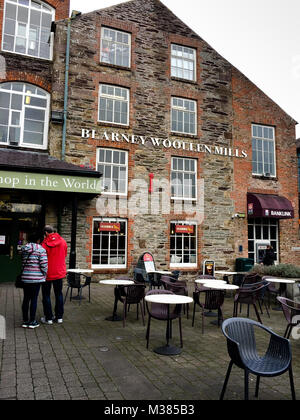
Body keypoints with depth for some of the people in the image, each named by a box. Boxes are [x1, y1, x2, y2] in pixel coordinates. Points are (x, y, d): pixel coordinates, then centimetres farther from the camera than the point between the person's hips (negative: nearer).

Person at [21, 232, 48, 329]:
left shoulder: (23, 249, 7)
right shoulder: (41, 250, -9)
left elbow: (22, 263, 10)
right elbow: (44, 265, -12)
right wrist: (45, 275, 1)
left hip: (25, 277, 5)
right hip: (37, 278, -5)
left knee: (26, 299, 12)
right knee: (34, 299, 3)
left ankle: (25, 321, 20)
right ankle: (32, 322, 10)